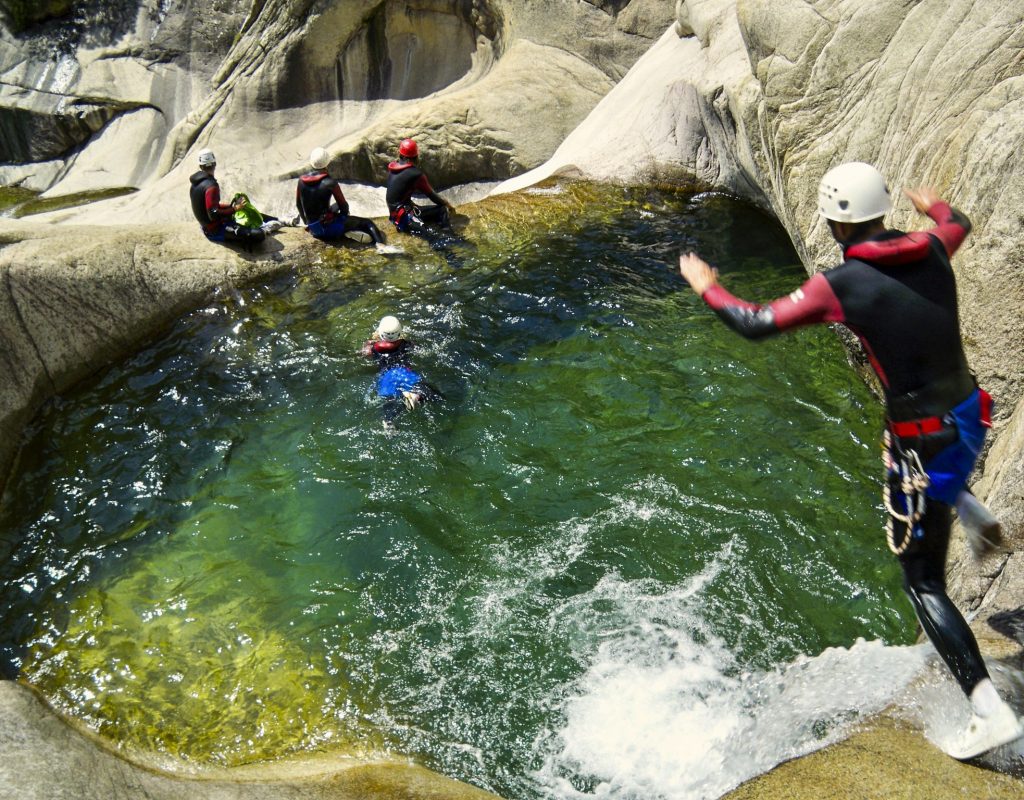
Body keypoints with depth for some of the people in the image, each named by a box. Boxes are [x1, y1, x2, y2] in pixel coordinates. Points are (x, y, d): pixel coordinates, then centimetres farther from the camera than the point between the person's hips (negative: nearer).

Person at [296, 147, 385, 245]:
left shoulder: (301, 181, -2)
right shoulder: (330, 183, -17)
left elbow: (298, 204, 10)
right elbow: (343, 205, -5)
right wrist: (345, 214, 19)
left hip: (313, 230, 6)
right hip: (329, 228, -6)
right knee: (367, 222, 8)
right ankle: (380, 243, -13)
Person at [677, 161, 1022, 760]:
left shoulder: (841, 285, -18)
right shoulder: (931, 250, 0)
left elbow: (755, 325, -12)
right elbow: (959, 223, 25)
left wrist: (706, 288, 6)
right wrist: (932, 204, 48)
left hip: (926, 443, -7)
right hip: (970, 416, 7)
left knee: (925, 583, 7)